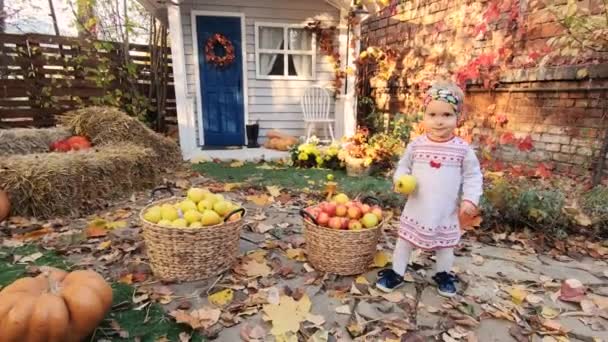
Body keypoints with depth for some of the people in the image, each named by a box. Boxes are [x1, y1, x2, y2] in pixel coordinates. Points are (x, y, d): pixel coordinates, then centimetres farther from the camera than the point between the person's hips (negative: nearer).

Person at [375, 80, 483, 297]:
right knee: (404, 240, 11)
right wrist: (401, 180, -15)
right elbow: (403, 167, 4)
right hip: (416, 208, 1)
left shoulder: (463, 149, -9)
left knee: (445, 245, 19)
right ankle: (396, 273, 27)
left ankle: (443, 275, 43)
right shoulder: (416, 145, -7)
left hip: (446, 212, 0)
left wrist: (470, 199, -12)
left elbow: (473, 176, -2)